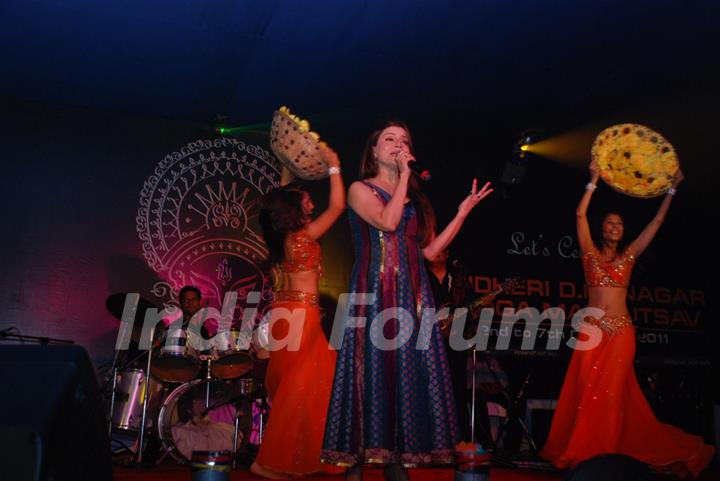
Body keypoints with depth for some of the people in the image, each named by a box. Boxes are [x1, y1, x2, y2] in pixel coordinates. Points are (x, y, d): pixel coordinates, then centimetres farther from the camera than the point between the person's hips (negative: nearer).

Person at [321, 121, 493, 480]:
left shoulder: (415, 198, 21)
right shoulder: (360, 189, 5)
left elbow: (430, 250, 13)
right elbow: (388, 221, -14)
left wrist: (463, 212, 11)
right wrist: (403, 175, -6)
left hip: (412, 296, 5)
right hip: (374, 293, -5)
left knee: (409, 372, 1)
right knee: (372, 370, -8)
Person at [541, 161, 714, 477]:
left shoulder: (628, 256, 13)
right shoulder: (590, 254, 7)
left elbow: (657, 222, 12)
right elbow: (580, 215, 0)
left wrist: (671, 189, 11)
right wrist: (593, 181, 0)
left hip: (621, 332, 2)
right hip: (592, 330, -2)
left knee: (612, 391, 0)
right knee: (586, 389, -4)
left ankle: (607, 452, 5)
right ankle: (579, 451, 3)